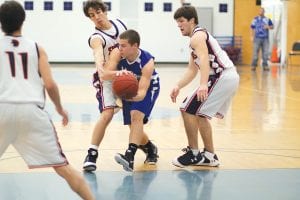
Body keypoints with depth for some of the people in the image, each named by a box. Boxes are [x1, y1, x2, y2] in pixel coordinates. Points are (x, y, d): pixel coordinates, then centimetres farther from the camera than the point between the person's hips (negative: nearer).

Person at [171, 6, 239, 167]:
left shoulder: (197, 36, -8)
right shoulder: (198, 38, 24)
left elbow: (204, 59, -25)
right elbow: (192, 70, 25)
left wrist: (203, 85, -38)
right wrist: (178, 86, 12)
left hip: (221, 77, -10)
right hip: (230, 77, 10)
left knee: (188, 109, -6)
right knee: (199, 114, 21)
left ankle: (193, 154, 1)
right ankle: (209, 156, 23)